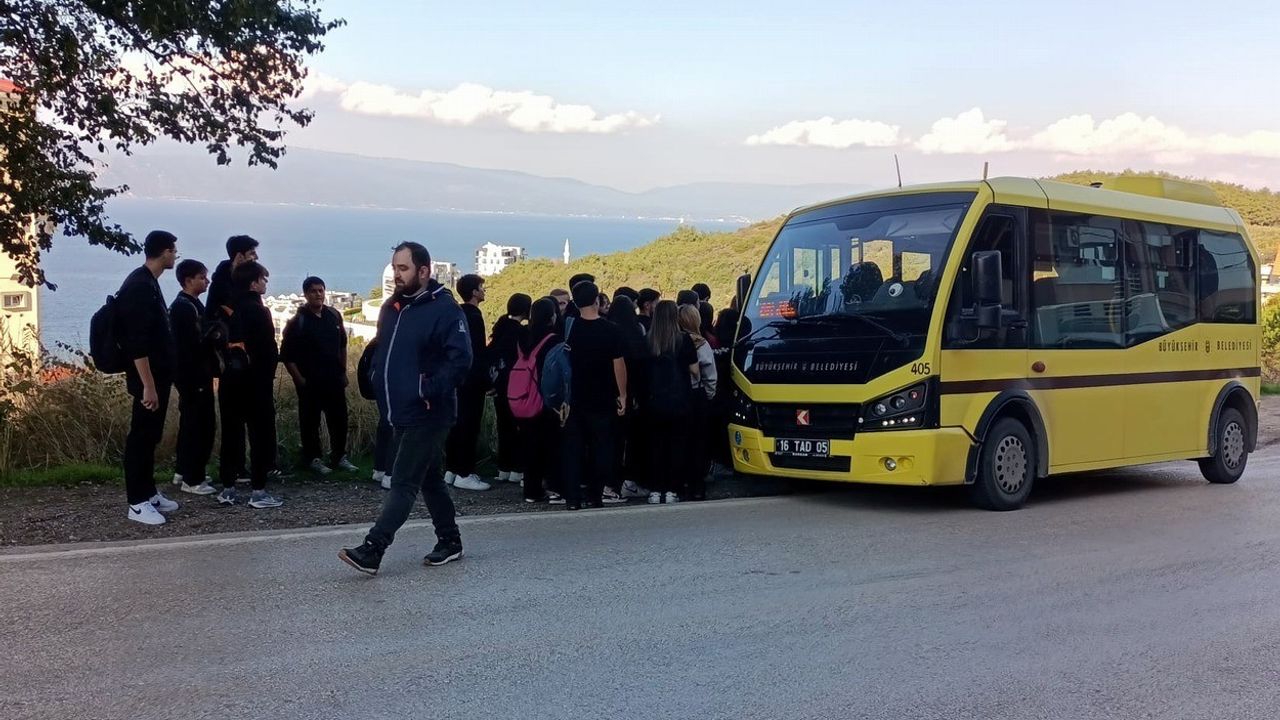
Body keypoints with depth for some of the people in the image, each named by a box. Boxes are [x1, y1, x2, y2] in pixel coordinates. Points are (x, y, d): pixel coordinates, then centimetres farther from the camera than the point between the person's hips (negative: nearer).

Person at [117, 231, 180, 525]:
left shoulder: (148, 283, 12)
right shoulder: (139, 287, -19)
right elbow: (137, 343, -24)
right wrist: (148, 386, -25)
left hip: (158, 375, 10)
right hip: (148, 379, -10)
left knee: (150, 436, 15)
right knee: (141, 437, -3)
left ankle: (149, 493, 24)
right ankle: (137, 503, 2)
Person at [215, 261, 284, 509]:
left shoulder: (225, 310, 8)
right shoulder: (258, 311, -12)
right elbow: (269, 348, -11)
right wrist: (268, 374, 1)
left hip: (230, 379, 7)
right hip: (255, 380, -7)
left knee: (231, 434, 10)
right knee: (261, 434, -1)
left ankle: (227, 489, 13)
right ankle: (258, 491, -3)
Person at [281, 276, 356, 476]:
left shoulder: (333, 315, 6)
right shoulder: (297, 321, -8)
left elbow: (342, 345, 17)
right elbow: (287, 356, -8)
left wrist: (343, 371, 14)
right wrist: (299, 380, -12)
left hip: (334, 379, 4)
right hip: (310, 382, -4)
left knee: (339, 418, 9)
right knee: (310, 421, 4)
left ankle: (339, 456, 21)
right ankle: (312, 458, 15)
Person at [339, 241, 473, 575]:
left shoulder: (444, 309, -14)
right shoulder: (392, 307, 12)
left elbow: (460, 360, -21)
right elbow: (382, 353, 24)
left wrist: (430, 392, -21)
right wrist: (379, 385, 10)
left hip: (427, 416, -9)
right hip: (401, 413, 9)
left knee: (403, 482, -9)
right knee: (430, 479, 16)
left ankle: (371, 551, -13)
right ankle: (449, 542, 27)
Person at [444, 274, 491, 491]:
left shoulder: (458, 314, 13)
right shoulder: (474, 316, -14)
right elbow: (478, 352, -19)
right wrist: (486, 380, -15)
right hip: (472, 379, -9)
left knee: (457, 424, 13)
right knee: (470, 426, -6)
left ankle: (451, 470, 18)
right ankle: (464, 474, -4)